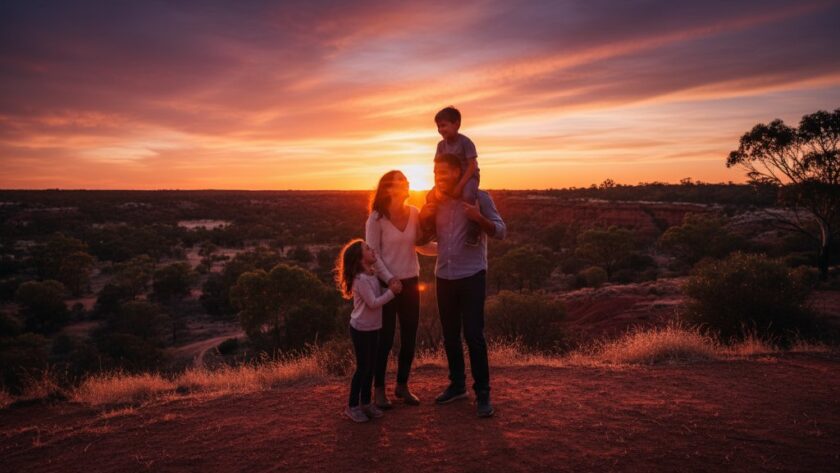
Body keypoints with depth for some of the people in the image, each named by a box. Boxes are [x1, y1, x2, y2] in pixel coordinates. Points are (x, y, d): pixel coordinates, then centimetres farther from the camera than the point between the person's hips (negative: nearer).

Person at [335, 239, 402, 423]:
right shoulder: (361, 279, -22)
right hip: (361, 330, -8)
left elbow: (379, 296, 11)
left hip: (373, 328, 8)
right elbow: (373, 303, -24)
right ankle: (352, 406, 13)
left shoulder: (372, 275, 7)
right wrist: (391, 292, -18)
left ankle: (366, 402, 27)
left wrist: (390, 289, -6)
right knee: (362, 367, 0)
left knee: (370, 367, 14)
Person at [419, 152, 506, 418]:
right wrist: (422, 218, -5)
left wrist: (479, 218, -27)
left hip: (471, 276, -5)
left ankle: (482, 393, 6)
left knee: (473, 335, -6)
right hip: (443, 276, 5)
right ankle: (457, 385, 26)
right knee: (450, 335, 12)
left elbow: (500, 232, -8)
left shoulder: (478, 197, -5)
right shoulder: (437, 200, 9)